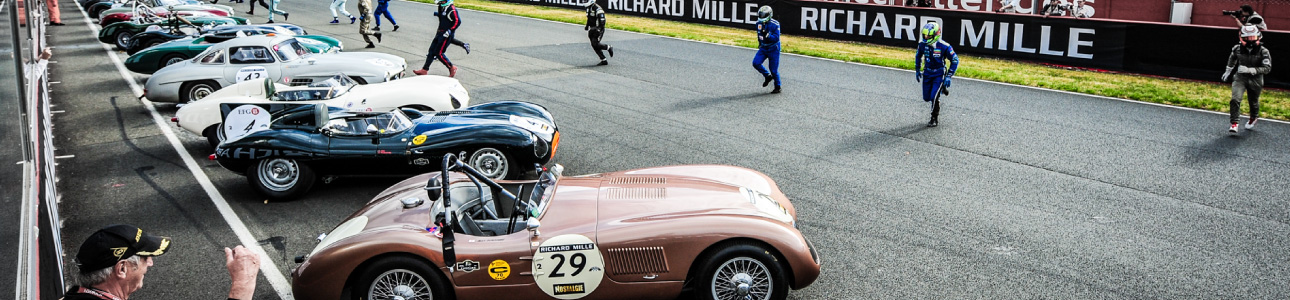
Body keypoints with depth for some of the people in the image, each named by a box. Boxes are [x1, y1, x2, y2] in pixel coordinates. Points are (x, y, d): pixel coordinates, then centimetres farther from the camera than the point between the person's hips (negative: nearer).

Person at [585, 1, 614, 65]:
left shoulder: (598, 9, -18)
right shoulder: (588, 8, 11)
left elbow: (602, 21, -21)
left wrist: (600, 30, -27)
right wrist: (587, 26, 19)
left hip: (598, 30, -9)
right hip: (592, 30, 9)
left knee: (595, 44, -18)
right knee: (594, 46, 3)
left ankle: (609, 48, 7)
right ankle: (604, 61, 10)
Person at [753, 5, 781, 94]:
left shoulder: (775, 25, -21)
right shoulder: (759, 23, -2)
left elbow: (776, 38, -24)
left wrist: (767, 35, -38)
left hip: (773, 49, -6)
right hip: (763, 48, 6)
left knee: (773, 70, -1)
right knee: (756, 63, -12)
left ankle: (777, 87, 19)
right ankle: (768, 76, 12)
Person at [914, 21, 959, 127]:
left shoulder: (944, 46, -23)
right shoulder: (922, 44, -10)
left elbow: (955, 60, -11)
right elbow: (918, 56, 12)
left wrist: (949, 76, -15)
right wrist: (917, 70, 13)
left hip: (939, 74, -5)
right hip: (927, 73, 5)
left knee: (934, 97, -15)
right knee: (926, 98, 8)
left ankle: (934, 119, 4)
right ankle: (941, 89, 39)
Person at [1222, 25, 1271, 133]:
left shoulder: (1263, 51, -13)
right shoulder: (1237, 49, -5)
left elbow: (1267, 68, -18)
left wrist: (1249, 70, -30)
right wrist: (1228, 71, 26)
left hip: (1255, 80, -1)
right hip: (1240, 77, 1)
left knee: (1253, 102, 16)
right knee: (1235, 99, -19)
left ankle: (1253, 118, 47)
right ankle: (1234, 123, -14)